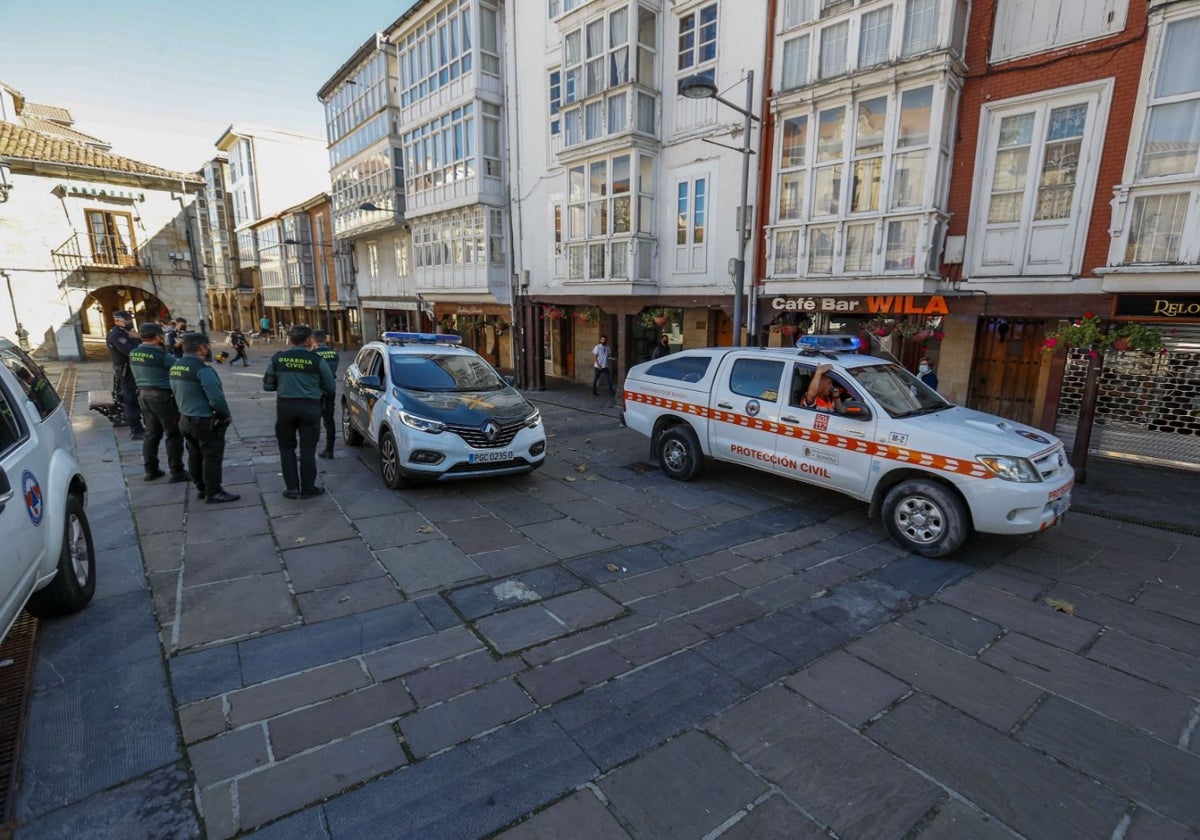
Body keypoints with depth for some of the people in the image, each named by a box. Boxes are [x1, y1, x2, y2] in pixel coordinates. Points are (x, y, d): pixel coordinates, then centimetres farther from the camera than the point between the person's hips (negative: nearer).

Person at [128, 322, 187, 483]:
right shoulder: (160, 355, -19)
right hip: (162, 396, -8)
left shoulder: (133, 354, 3)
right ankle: (177, 472, 2)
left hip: (143, 395, 8)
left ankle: (151, 470, 23)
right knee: (174, 434, 1)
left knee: (151, 433, 17)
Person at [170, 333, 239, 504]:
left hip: (185, 418, 9)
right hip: (206, 421, -9)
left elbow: (177, 393, 13)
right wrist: (226, 415, -10)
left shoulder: (175, 366, 5)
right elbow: (216, 398, -25)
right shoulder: (202, 369, -22)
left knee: (195, 455, 18)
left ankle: (201, 488, 30)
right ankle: (213, 493, 7)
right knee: (212, 457, 1)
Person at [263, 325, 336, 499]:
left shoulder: (277, 359, -1)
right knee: (308, 449, 6)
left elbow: (267, 386, 5)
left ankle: (291, 487, 13)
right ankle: (307, 489, 13)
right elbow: (330, 388, -2)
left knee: (286, 448, 15)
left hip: (284, 406, 2)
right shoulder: (317, 360, -7)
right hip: (310, 407, -2)